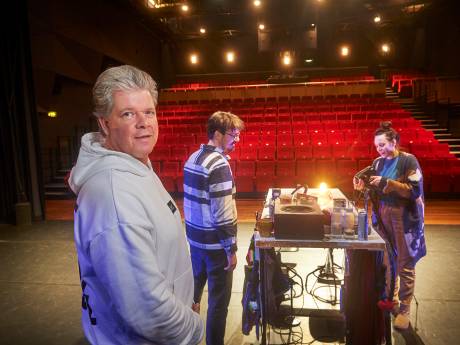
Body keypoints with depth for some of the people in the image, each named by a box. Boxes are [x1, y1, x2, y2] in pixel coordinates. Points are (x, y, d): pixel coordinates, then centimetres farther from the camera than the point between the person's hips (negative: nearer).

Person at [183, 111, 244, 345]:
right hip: (214, 243, -9)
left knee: (194, 287, 26)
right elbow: (222, 214, -22)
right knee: (218, 300, 7)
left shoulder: (192, 158, 6)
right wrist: (231, 249, -14)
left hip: (195, 237, 9)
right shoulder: (219, 165, -21)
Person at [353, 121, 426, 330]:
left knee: (405, 265, 5)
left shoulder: (408, 160, -10)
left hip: (405, 217, -5)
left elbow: (415, 191, -16)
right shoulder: (378, 162, 6)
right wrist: (364, 187, -9)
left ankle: (405, 309, 17)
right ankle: (391, 300, 29)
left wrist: (387, 183, -23)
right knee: (387, 261, 11)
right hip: (383, 215, 5)